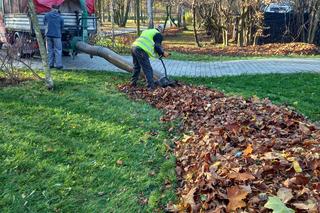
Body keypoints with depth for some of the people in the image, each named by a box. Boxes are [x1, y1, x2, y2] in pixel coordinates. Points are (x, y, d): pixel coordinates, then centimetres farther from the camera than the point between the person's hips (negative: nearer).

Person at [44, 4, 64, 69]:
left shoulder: (47, 15, 1)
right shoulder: (60, 17, 0)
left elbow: (44, 23, 15)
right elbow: (62, 27, 10)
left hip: (48, 35, 2)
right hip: (56, 35, -2)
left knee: (50, 50, 10)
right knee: (58, 50, 2)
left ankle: (50, 64, 12)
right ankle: (59, 65, -1)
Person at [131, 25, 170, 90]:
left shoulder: (147, 31, 31)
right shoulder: (158, 35, 6)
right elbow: (157, 46, -6)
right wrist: (163, 53, 8)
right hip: (141, 50, -8)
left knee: (136, 67, 24)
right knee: (148, 69, -4)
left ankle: (133, 83, 32)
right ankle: (151, 86, -5)